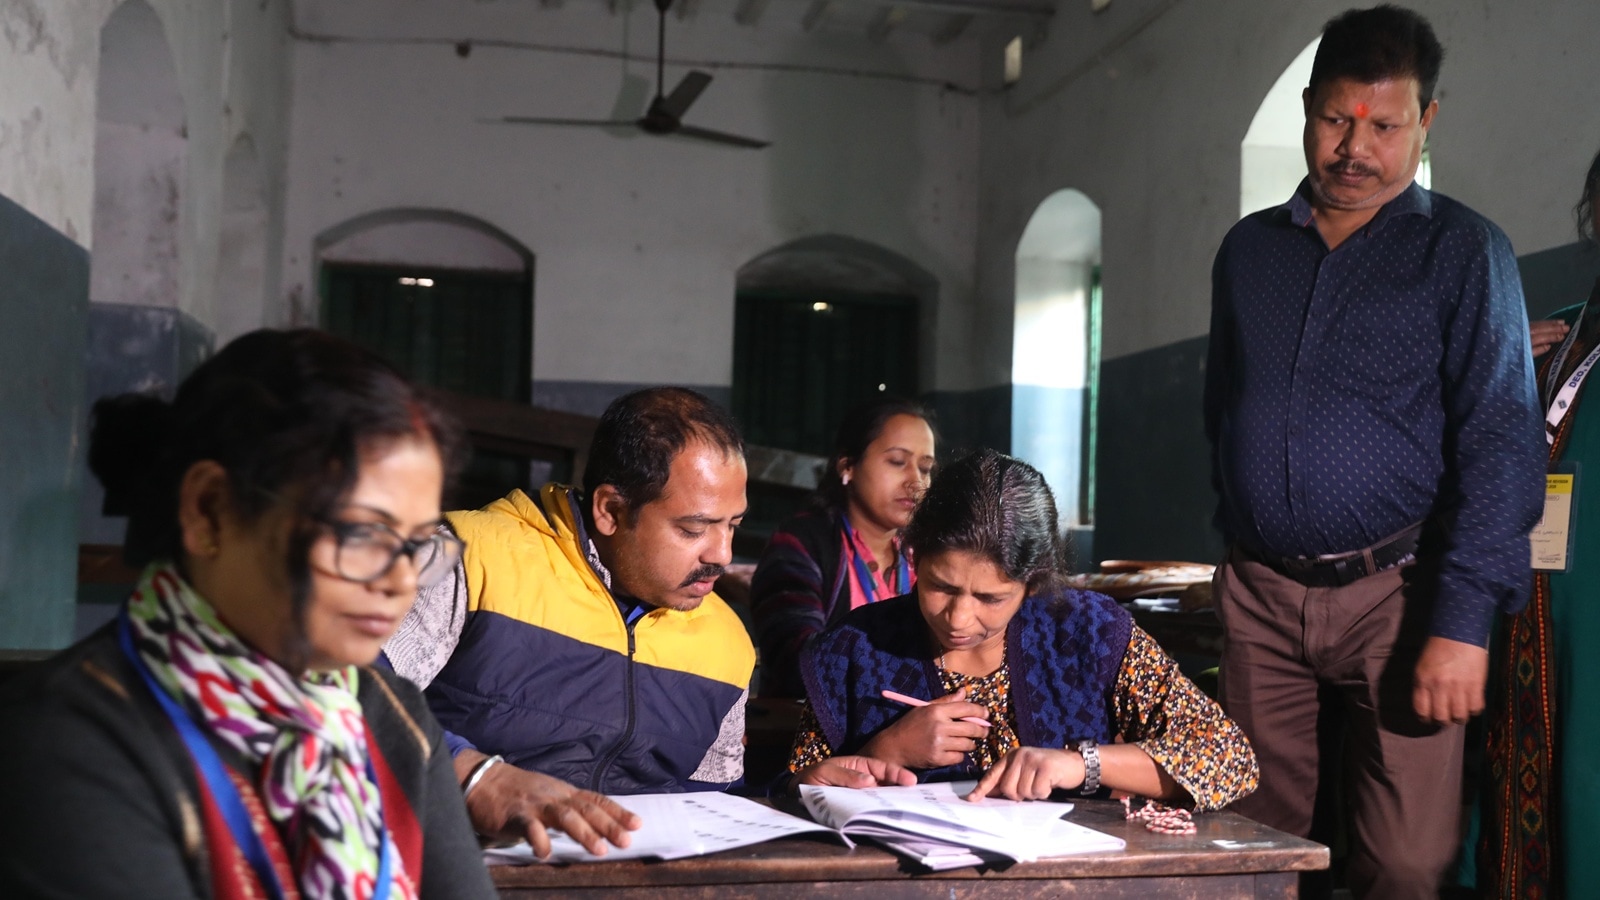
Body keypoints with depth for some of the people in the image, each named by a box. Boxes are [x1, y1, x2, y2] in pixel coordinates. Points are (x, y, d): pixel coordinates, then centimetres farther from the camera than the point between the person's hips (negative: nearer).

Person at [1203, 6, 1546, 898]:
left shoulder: (1462, 250, -2)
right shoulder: (1248, 249, 11)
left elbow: (1502, 444, -10)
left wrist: (1463, 621, -17)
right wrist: (1237, 536, 13)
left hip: (1397, 595, -3)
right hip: (1261, 593, 4)